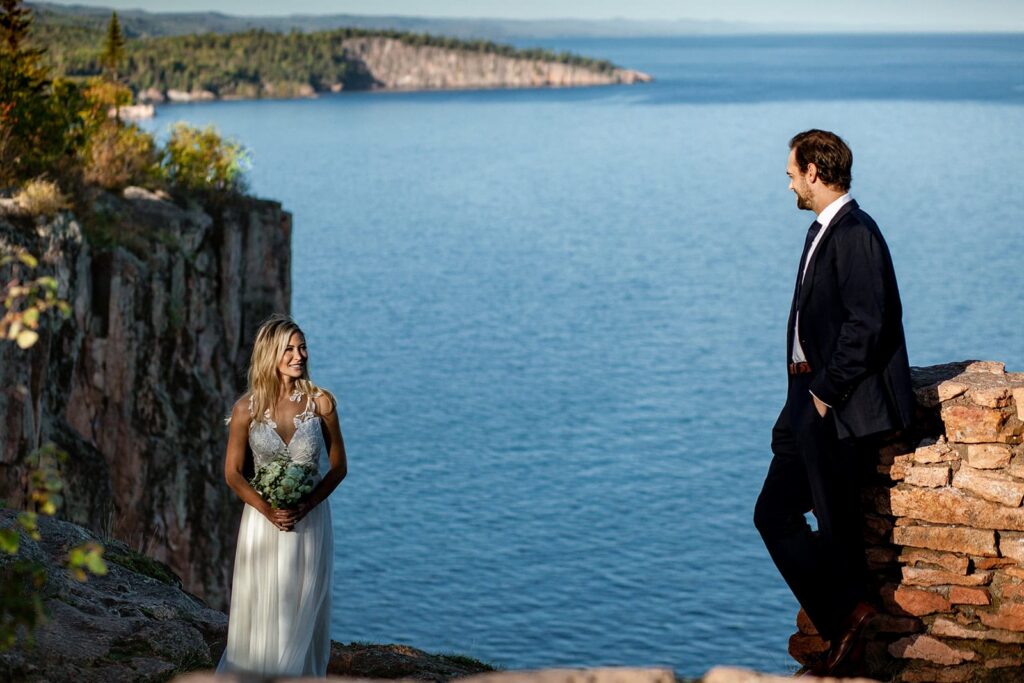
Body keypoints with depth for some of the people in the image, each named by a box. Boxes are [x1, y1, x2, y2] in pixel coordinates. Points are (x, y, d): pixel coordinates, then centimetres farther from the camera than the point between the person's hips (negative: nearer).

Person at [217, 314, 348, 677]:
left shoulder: (321, 402, -5)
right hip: (262, 520, 0)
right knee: (260, 613, 5)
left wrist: (306, 506, -14)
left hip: (311, 521, 0)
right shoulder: (247, 408, -5)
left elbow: (338, 466, 1)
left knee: (303, 614, 6)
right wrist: (268, 509, -14)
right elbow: (232, 472, 0)